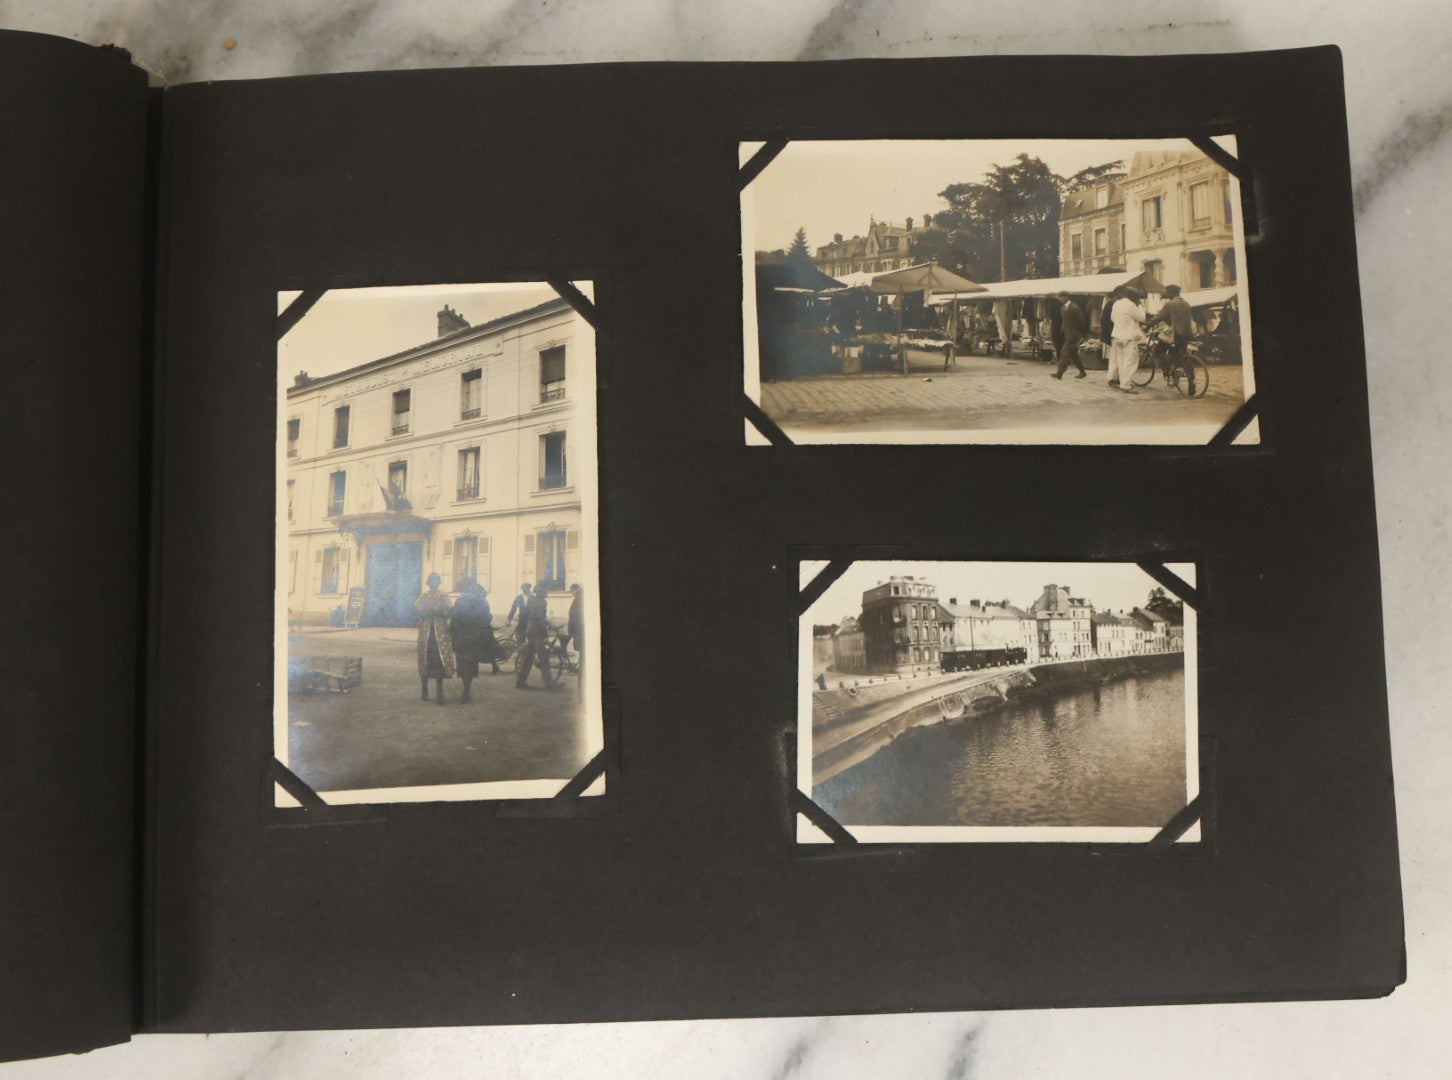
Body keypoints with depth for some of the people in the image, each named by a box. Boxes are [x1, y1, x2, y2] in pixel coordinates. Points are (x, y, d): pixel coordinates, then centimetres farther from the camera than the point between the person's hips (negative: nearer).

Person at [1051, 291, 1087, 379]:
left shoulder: (1075, 308, -13)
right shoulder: (1062, 308, 11)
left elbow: (1081, 322, -11)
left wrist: (1080, 335, -10)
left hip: (1073, 335, -9)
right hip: (1067, 334, 9)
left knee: (1065, 352, -12)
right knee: (1073, 354, 13)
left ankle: (1059, 373, -14)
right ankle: (1082, 372, 22)